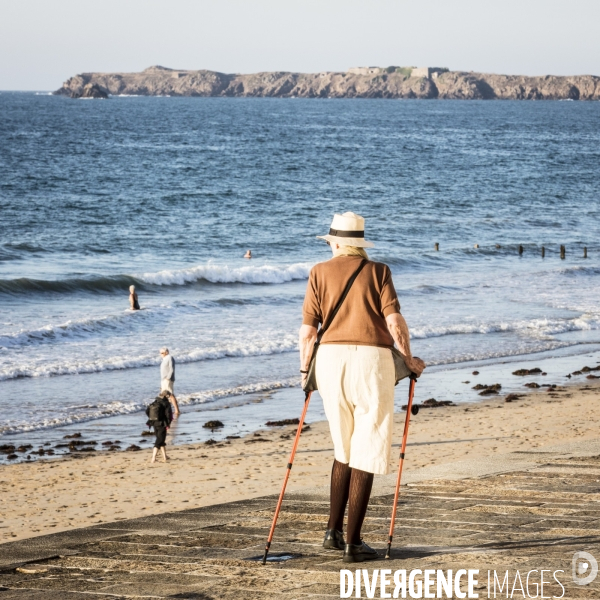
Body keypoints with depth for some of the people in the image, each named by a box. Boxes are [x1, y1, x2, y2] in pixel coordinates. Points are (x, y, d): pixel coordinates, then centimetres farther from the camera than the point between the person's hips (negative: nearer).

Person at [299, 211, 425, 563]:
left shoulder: (321, 273, 8)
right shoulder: (378, 271, 5)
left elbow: (308, 330, 5)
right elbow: (395, 322, -5)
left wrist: (305, 369, 20)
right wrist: (409, 360, 9)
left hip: (331, 358, 3)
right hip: (372, 360, -3)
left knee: (345, 448, 20)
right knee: (367, 454, 2)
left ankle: (334, 531, 16)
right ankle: (353, 543, 0)